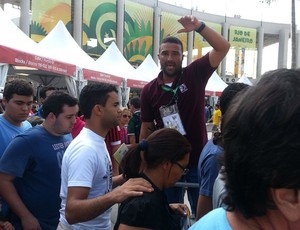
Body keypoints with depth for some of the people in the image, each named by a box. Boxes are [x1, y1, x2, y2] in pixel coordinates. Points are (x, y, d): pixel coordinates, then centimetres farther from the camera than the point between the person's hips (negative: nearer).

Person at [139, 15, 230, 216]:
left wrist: (199, 27, -27)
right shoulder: (149, 90, -2)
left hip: (198, 159, -1)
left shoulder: (195, 75, -5)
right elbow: (147, 129, 4)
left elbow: (223, 48, -14)